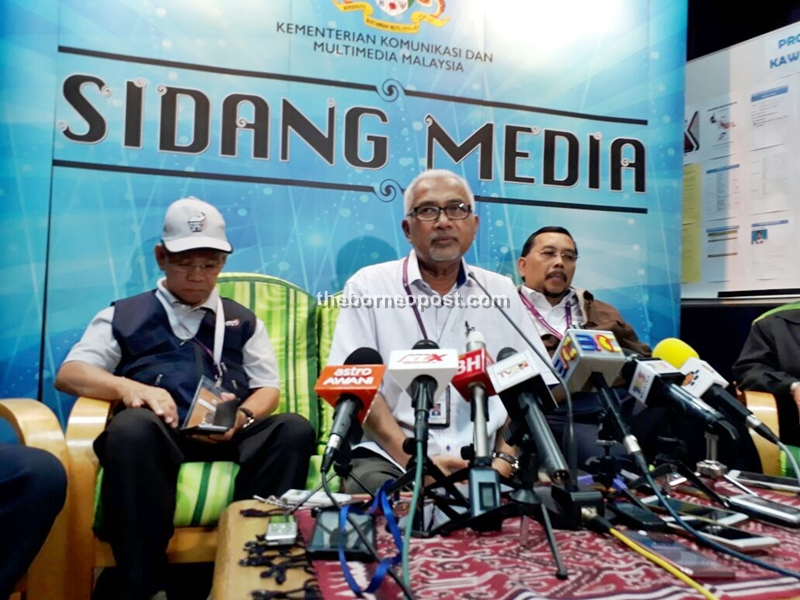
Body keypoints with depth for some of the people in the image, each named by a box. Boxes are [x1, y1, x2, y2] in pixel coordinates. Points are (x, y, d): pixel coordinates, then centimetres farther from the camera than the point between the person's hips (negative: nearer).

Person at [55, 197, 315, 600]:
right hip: (157, 434, -1)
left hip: (228, 435, 2)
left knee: (294, 430, -29)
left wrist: (242, 416, -9)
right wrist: (127, 387, -15)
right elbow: (69, 373, 8)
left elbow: (268, 388, 16)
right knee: (132, 426, -38)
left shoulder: (241, 320, 25)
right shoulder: (125, 315, 19)